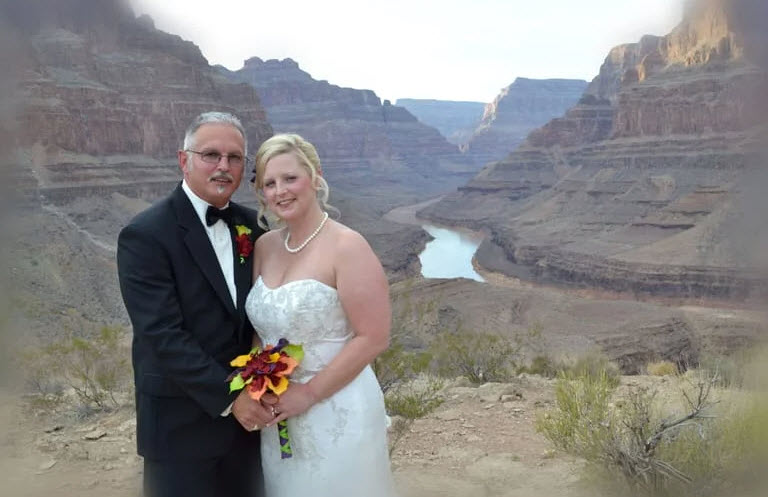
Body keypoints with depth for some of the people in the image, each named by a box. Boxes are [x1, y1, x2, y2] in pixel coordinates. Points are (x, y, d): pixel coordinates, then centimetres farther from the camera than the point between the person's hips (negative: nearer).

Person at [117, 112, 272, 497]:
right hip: (182, 422, -5)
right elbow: (163, 335, -19)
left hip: (248, 413, 5)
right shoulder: (145, 235, -14)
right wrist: (229, 397, -18)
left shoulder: (251, 224, 4)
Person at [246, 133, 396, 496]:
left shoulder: (347, 246, -15)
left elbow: (374, 338, -18)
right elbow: (260, 324, 11)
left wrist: (309, 393, -17)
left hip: (335, 411, -6)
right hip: (278, 411, 6)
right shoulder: (264, 246, 3)